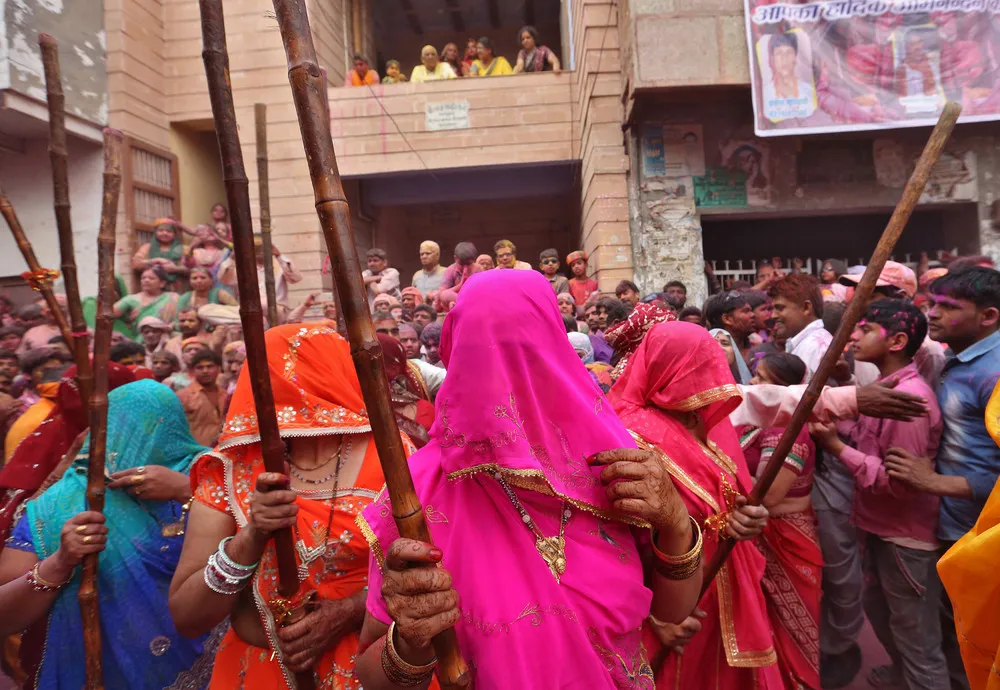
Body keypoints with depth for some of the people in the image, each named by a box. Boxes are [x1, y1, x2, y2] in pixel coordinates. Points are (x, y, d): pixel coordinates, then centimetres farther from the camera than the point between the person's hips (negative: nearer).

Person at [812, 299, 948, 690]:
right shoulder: (884, 388, 4)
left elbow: (900, 481, -26)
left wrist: (837, 448, -27)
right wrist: (837, 428, -5)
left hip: (904, 537, -10)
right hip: (878, 527, 10)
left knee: (917, 637, 9)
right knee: (878, 609, 29)